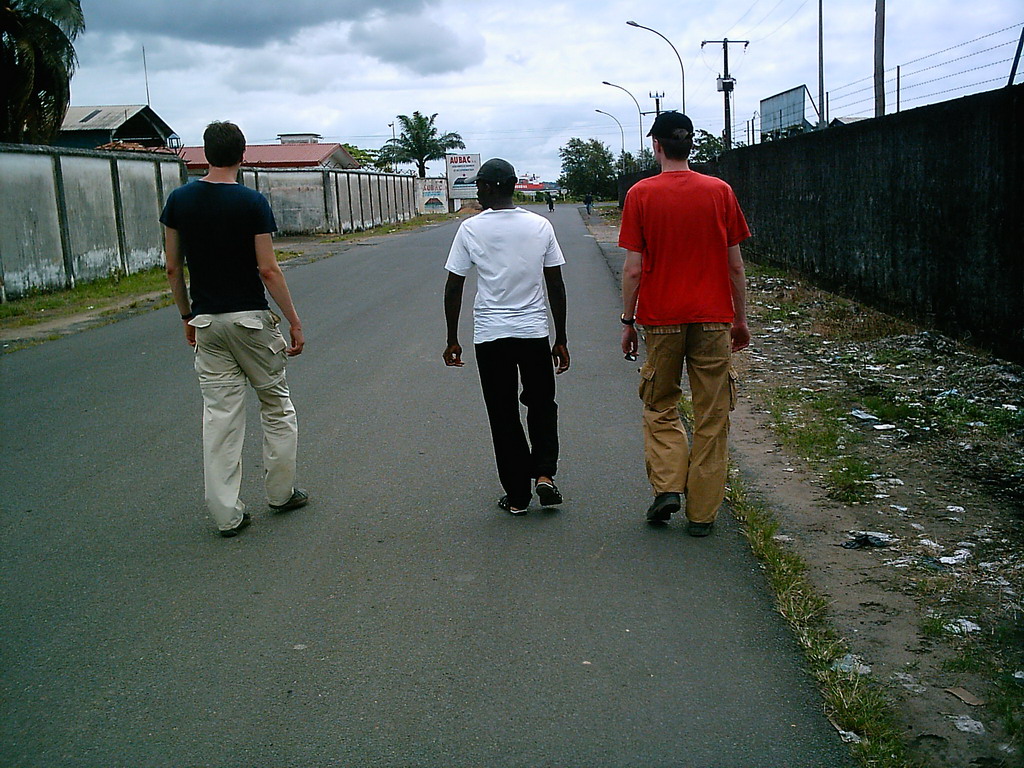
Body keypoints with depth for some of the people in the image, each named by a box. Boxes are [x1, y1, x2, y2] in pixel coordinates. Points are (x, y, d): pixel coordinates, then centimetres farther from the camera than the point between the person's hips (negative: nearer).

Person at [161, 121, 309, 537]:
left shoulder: (179, 200, 1)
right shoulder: (252, 202, -11)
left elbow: (173, 269, 4)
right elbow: (268, 270, -13)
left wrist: (187, 316, 17)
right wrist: (294, 322, -7)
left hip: (206, 320, 4)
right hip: (251, 319, -3)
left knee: (219, 414, 6)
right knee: (276, 405, 14)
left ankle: (227, 514, 8)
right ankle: (281, 493, 23)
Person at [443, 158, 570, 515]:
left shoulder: (471, 229, -4)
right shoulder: (540, 226, 1)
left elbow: (453, 288, -3)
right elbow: (556, 285, 3)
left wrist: (452, 340, 7)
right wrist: (561, 339, 10)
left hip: (489, 335, -1)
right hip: (534, 332, 1)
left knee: (503, 415, 9)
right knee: (542, 404, 20)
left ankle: (517, 496, 13)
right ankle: (544, 473, 3)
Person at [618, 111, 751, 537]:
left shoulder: (640, 194, -4)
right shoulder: (719, 191, 1)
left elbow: (633, 269, -6)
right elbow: (736, 265, 3)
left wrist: (627, 321, 4)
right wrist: (740, 318, 13)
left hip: (661, 318, -1)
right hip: (713, 319, 1)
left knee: (660, 407, 17)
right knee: (711, 417, 8)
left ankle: (667, 486, 1)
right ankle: (702, 512, 11)